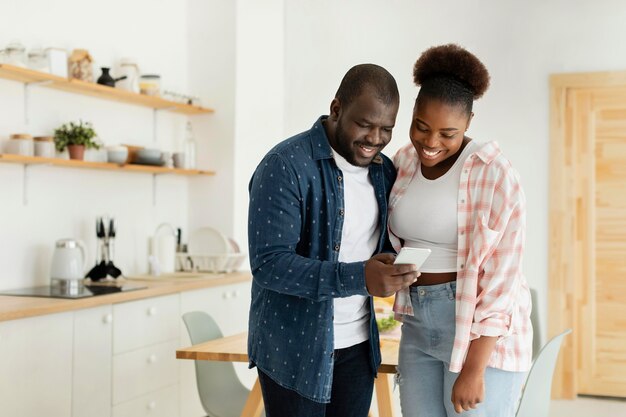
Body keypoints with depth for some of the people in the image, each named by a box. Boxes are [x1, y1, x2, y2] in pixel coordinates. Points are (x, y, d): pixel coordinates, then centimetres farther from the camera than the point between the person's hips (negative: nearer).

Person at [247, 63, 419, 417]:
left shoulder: (385, 171, 4)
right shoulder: (285, 166, -16)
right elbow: (268, 264, -22)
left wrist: (394, 269, -9)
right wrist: (358, 278, -32)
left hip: (359, 345, 6)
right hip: (294, 348, -6)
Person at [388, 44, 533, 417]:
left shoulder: (495, 176, -15)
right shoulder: (404, 162, 4)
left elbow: (499, 280, -16)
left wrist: (473, 369, -17)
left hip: (481, 333, -6)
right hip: (418, 327, 6)